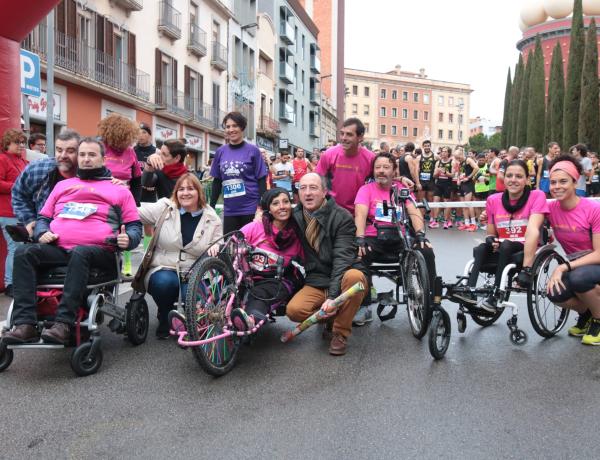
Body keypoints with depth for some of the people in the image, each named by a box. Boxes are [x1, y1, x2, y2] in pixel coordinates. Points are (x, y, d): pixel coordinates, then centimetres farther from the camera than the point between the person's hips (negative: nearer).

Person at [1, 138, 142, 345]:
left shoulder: (119, 190, 18)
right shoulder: (63, 185, 29)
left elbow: (134, 226, 12)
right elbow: (43, 217, 28)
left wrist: (128, 239, -11)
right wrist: (42, 233, 5)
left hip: (98, 251, -4)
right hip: (57, 249, 4)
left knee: (79, 254, -38)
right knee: (24, 252, -24)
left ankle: (63, 324, -43)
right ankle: (25, 324, -32)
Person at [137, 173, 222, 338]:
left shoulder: (212, 220, 3)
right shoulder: (164, 208, 1)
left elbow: (218, 249, 7)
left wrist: (216, 248, -17)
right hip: (164, 270, 0)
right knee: (164, 282, -35)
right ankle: (164, 318, 1)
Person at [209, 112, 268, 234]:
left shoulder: (253, 151, -3)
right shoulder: (220, 152, 6)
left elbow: (261, 181, -4)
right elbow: (217, 181, 12)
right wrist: (211, 207, 9)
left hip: (251, 209, -3)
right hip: (229, 211, 3)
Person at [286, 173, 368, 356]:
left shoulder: (342, 217, -12)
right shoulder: (295, 217, 2)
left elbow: (342, 258, -22)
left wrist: (333, 295, -31)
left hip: (341, 280, -3)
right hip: (315, 283, 3)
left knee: (355, 277, -37)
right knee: (293, 310, -26)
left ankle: (340, 332, -14)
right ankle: (331, 315, 7)